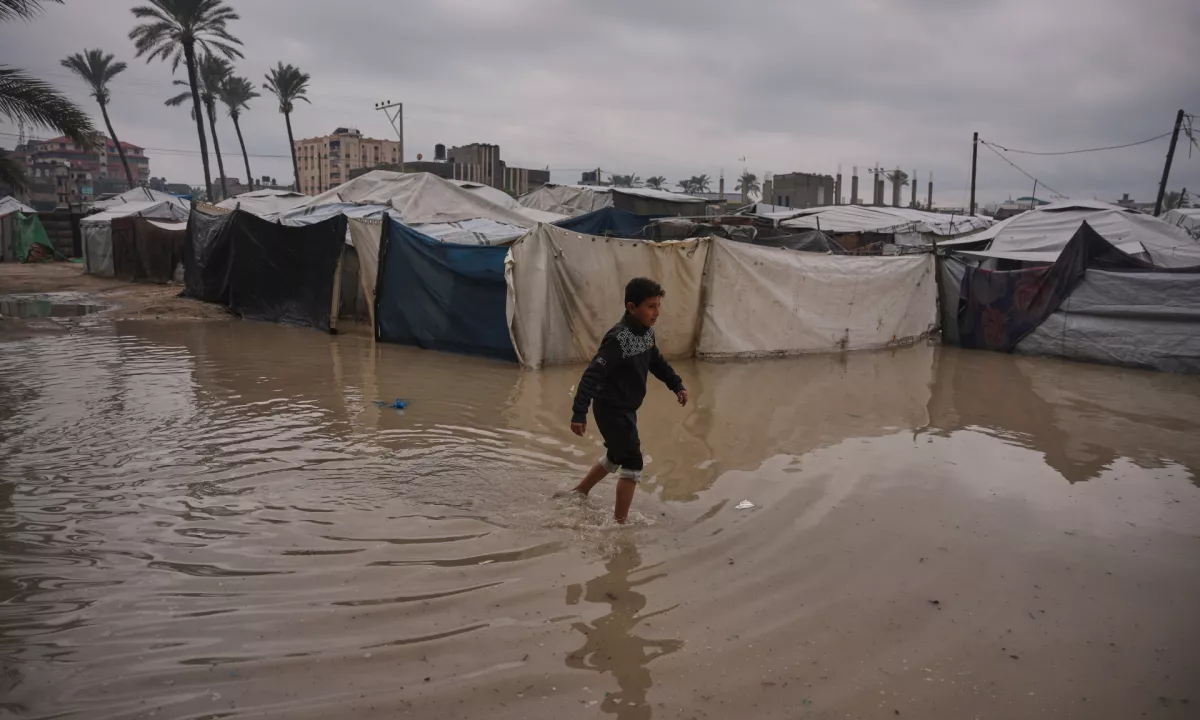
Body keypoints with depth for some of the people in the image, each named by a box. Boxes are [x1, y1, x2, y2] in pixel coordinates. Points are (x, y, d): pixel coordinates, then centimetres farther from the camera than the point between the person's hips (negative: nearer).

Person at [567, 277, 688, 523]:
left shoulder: (646, 332, 0)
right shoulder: (618, 338, -28)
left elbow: (656, 361, 20)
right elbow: (592, 375, -30)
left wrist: (676, 385, 15)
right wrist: (579, 413, -33)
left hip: (626, 409, 10)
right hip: (611, 410, -10)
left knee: (617, 456, 24)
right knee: (633, 463, -5)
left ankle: (577, 494, 41)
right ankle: (620, 521, 7)